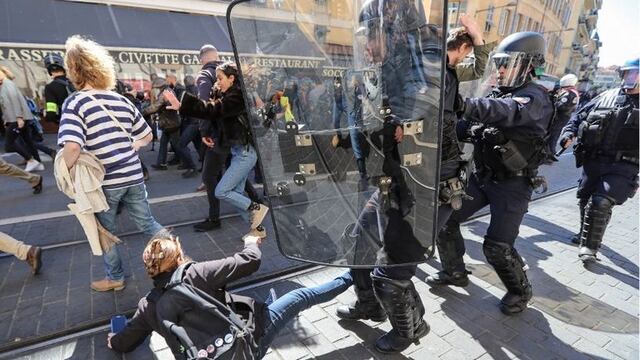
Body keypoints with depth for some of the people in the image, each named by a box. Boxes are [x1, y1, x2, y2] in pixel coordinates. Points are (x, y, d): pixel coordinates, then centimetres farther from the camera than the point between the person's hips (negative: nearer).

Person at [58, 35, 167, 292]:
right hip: (133, 176, 4)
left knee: (106, 232, 16)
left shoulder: (75, 102, -12)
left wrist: (65, 170, -9)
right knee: (147, 223, 17)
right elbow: (146, 136, 13)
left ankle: (115, 278, 32)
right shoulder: (121, 100, 5)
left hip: (105, 181, -4)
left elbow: (72, 147, -25)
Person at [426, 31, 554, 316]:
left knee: (497, 247, -6)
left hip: (512, 184, -7)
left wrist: (464, 105, -54)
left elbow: (510, 112, -38)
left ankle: (521, 291, 25)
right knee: (445, 220, 4)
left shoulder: (534, 96, -14)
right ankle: (456, 272, 26)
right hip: (482, 177, 7)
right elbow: (470, 126, 5)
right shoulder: (497, 94, 10)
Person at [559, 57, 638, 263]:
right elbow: (579, 116, 15)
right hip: (593, 160, 4)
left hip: (623, 166, -4)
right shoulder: (606, 97, 11)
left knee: (601, 203, -17)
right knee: (585, 198, 14)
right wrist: (569, 133, -5)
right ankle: (586, 234, 38)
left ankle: (589, 247, -1)